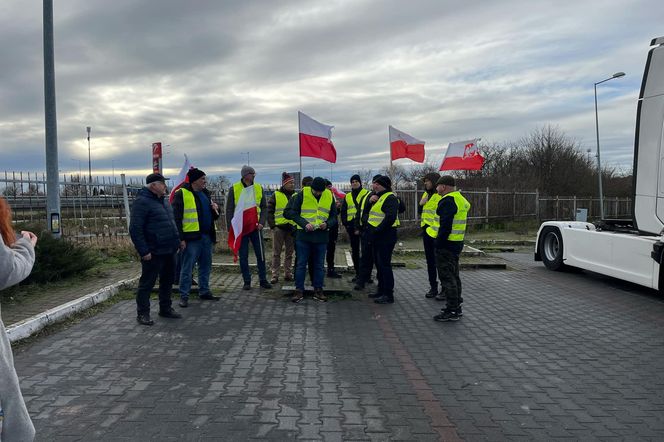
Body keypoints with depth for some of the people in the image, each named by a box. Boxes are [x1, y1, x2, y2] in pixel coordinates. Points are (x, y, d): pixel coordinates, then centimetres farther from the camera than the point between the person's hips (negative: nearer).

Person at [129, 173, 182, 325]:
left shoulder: (164, 200, 14)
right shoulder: (142, 202, -14)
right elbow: (135, 229, -18)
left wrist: (176, 242, 16)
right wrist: (144, 251, -20)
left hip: (169, 251, 9)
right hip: (153, 253, -9)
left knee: (167, 281, 16)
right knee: (147, 283, 2)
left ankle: (165, 309, 29)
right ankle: (142, 313, 11)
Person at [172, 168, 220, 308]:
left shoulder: (206, 193, 17)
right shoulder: (181, 194, -7)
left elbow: (214, 217, 26)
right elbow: (176, 218, -10)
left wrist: (215, 210, 2)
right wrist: (181, 238, -16)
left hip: (207, 237, 7)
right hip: (191, 237, -7)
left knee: (206, 266, 14)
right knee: (187, 268, -1)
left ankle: (204, 292, 26)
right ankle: (184, 296, 7)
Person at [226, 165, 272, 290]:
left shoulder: (259, 188, 5)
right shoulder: (234, 189, -2)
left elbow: (264, 208, 8)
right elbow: (229, 210, 0)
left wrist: (261, 223, -7)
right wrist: (230, 228, -6)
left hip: (256, 227, 2)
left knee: (261, 255, 6)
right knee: (243, 256, 5)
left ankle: (263, 280, 17)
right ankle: (247, 281, 16)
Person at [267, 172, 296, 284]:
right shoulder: (276, 195, 1)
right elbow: (269, 211, 0)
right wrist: (272, 225, -8)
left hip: (292, 228, 4)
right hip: (278, 227, -3)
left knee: (289, 253, 10)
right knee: (276, 253, 0)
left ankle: (288, 274, 19)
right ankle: (275, 275, 5)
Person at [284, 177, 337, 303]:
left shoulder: (330, 196, 4)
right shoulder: (302, 194, -6)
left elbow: (334, 216, 11)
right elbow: (292, 213, -4)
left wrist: (327, 224, -10)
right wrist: (304, 224, -17)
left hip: (321, 236, 2)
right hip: (303, 235, -2)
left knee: (319, 264, 9)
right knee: (301, 264, 3)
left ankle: (318, 290, 19)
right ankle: (299, 290, 13)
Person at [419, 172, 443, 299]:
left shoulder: (441, 195, -13)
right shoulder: (425, 194, 15)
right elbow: (420, 212, 23)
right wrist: (421, 204, 3)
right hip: (426, 230, 9)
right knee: (430, 260, 13)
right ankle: (433, 287, 23)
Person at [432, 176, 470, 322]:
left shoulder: (448, 201, -17)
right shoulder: (461, 199, 16)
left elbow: (445, 226, -24)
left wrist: (439, 244, -20)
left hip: (446, 244, -10)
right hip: (457, 243, 10)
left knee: (447, 277, -5)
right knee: (454, 275, 17)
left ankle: (452, 311, -2)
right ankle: (456, 307, 25)